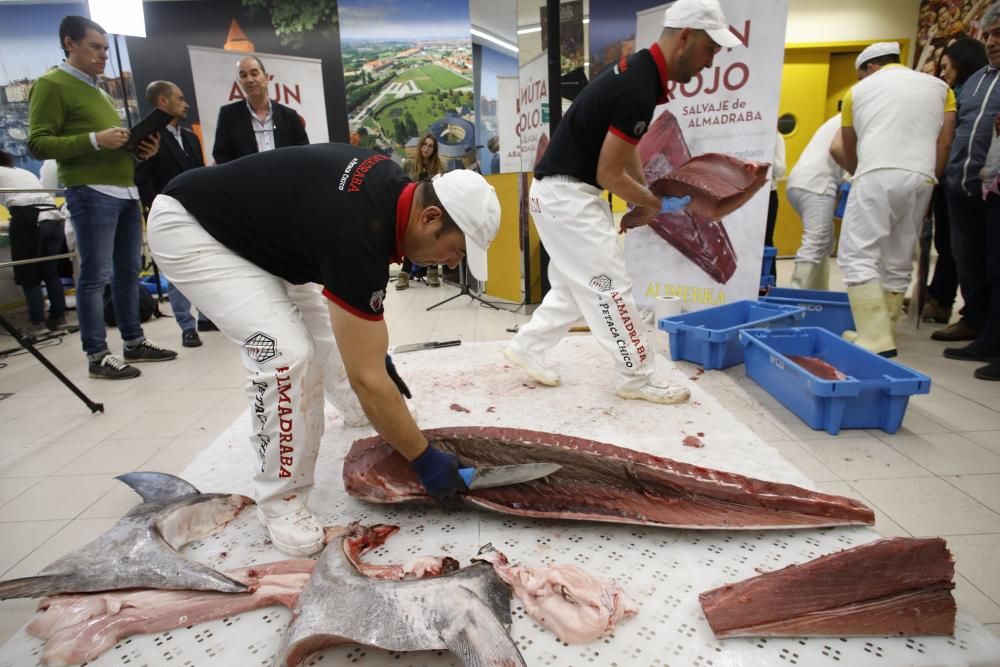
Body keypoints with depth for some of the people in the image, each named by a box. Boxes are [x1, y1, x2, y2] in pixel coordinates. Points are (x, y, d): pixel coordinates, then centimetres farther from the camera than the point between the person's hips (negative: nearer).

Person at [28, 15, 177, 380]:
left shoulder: (98, 90, 24)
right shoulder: (51, 85, -2)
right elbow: (39, 143, -10)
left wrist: (141, 149, 8)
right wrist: (95, 140, -20)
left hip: (126, 190, 8)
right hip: (91, 193, -8)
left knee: (129, 270, 10)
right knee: (96, 275, -6)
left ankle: (134, 342, 18)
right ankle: (97, 356, 0)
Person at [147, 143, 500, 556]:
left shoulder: (392, 187, -9)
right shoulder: (357, 236, -35)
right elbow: (367, 378, -32)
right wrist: (424, 460, -22)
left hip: (253, 225, 10)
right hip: (186, 227, -9)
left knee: (323, 326, 16)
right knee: (284, 351, -24)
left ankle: (358, 409, 43)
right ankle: (280, 502, -5)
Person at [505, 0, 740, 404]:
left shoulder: (636, 70, 10)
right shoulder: (639, 89, -21)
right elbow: (610, 174, -19)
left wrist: (648, 198, 14)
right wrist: (659, 205, -5)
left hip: (564, 192, 10)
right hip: (567, 195, -10)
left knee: (574, 286, 18)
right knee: (609, 287, -1)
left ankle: (527, 347, 28)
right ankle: (637, 379, 12)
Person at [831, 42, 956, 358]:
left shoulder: (859, 90, 19)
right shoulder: (939, 87, 23)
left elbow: (847, 151, 25)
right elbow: (944, 143, 12)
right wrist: (929, 181, 20)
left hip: (879, 176, -4)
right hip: (921, 179, 4)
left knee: (858, 257, -7)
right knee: (898, 263, 10)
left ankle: (876, 340, -17)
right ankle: (880, 333, 12)